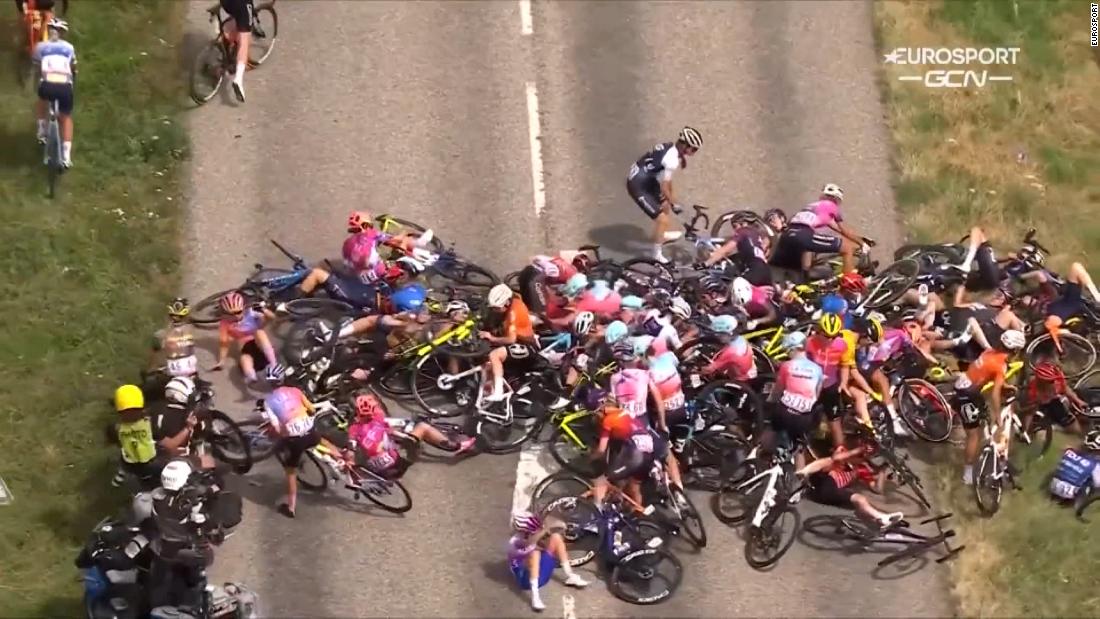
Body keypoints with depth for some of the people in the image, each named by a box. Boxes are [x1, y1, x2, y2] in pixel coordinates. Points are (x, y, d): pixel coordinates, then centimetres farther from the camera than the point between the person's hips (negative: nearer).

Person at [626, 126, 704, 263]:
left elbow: (667, 180, 12)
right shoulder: (672, 159, -29)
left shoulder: (671, 148, -1)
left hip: (647, 181, 10)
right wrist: (673, 203, -8)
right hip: (638, 186, -10)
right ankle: (657, 254, 10)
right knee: (662, 219, -8)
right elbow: (664, 186, -24)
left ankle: (663, 234, 55)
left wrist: (672, 198, 19)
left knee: (665, 205, 30)